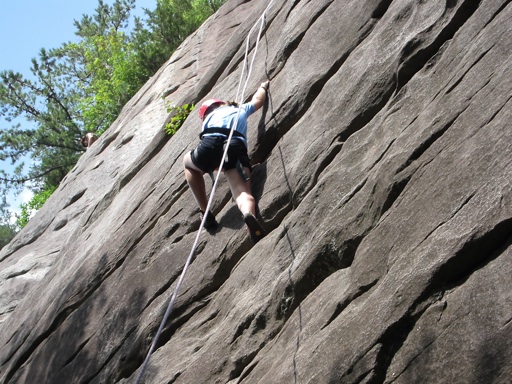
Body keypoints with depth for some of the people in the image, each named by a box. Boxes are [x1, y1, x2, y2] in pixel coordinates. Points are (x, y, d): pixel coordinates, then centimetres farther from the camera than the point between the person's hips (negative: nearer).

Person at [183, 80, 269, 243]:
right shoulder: (241, 109, 38)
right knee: (242, 193, -13)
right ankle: (249, 214, -51)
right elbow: (258, 100, 58)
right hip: (237, 149, 0)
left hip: (212, 145, 0)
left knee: (188, 162, 31)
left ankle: (204, 211, 21)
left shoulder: (209, 117, 34)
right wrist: (263, 87, 78)